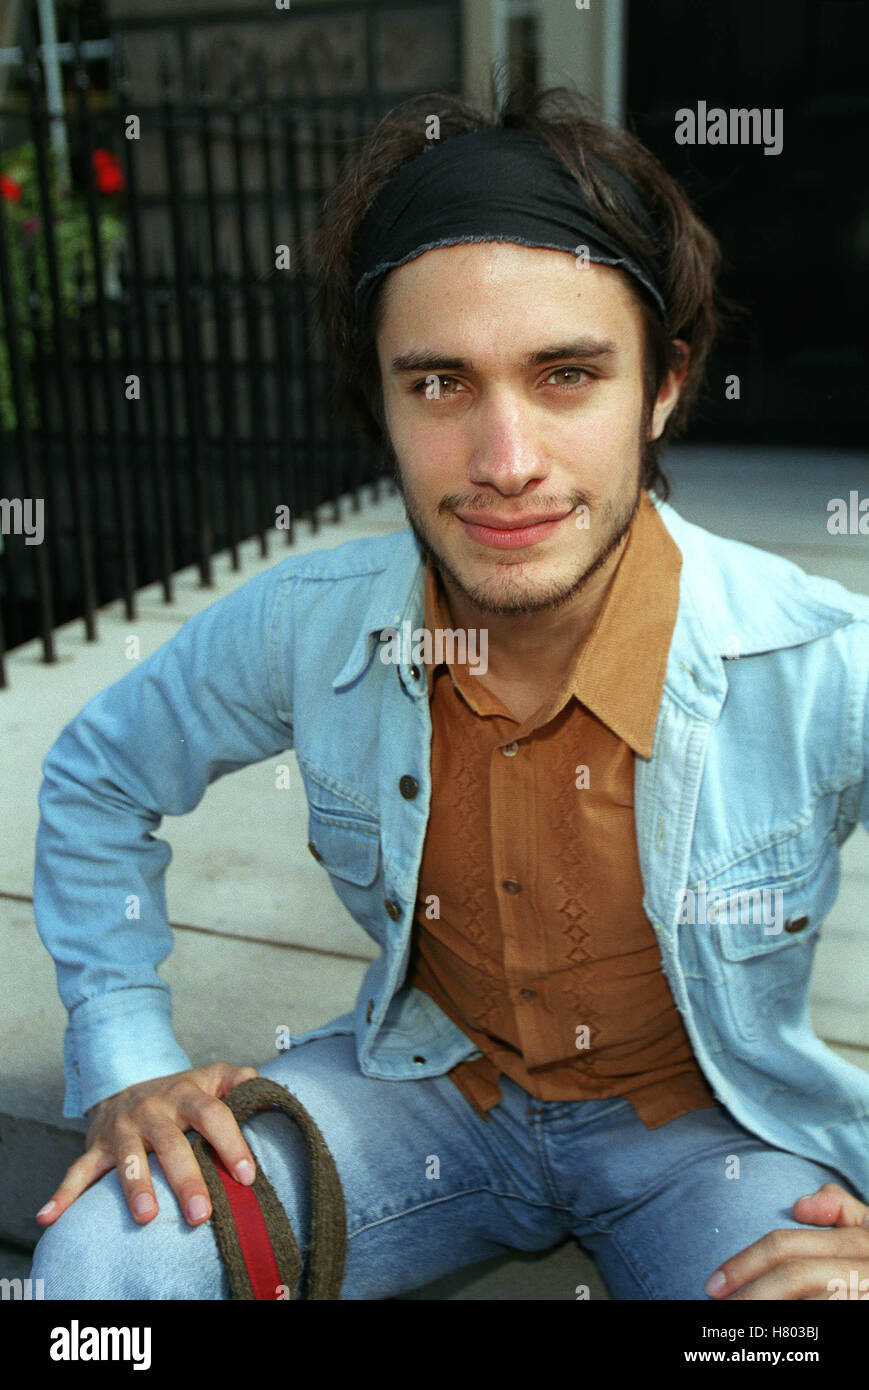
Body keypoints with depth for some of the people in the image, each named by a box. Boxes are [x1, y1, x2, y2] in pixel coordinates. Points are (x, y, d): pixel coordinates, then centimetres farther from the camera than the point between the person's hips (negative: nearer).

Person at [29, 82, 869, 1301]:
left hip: (709, 1115, 0)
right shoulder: (307, 626, -17)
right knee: (102, 1261, -19)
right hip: (430, 1076, 2)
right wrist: (126, 1061, -4)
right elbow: (97, 780, 2)